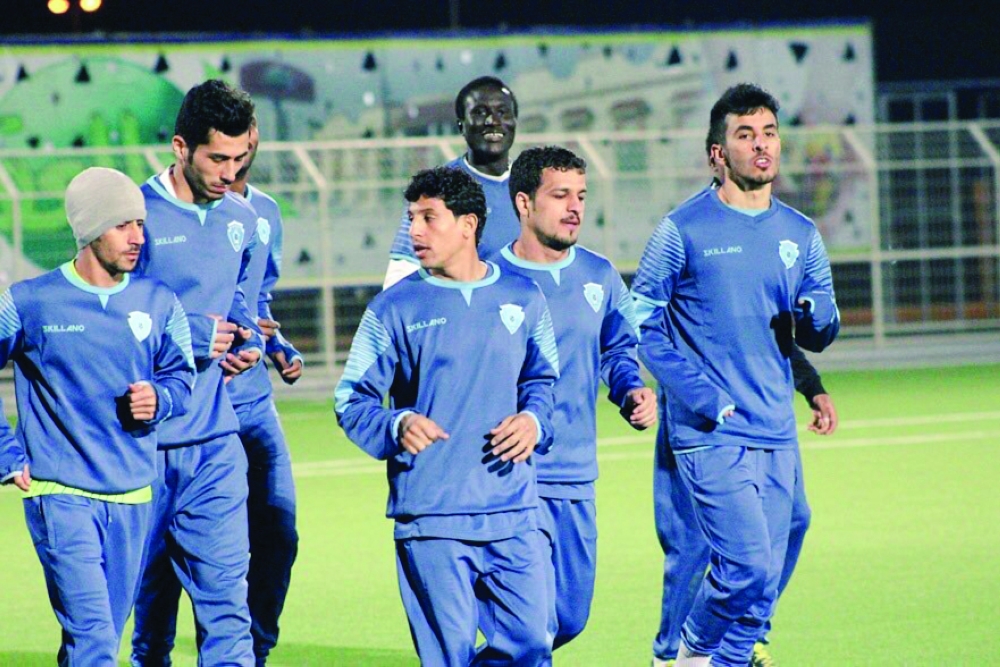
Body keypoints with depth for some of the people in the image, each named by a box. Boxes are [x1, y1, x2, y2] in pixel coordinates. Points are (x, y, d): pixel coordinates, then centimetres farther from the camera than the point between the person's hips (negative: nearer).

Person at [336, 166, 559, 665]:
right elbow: (352, 401, 2)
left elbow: (542, 380, 22)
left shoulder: (523, 300, 9)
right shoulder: (395, 308, 1)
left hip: (514, 515, 3)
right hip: (431, 518, -3)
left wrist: (534, 421, 0)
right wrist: (397, 426, -18)